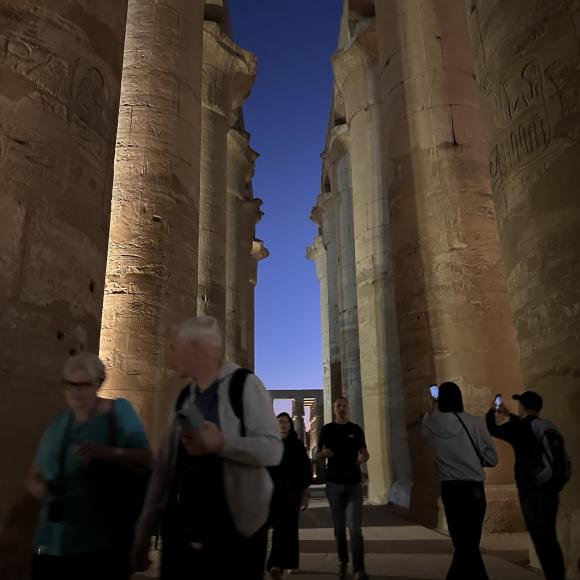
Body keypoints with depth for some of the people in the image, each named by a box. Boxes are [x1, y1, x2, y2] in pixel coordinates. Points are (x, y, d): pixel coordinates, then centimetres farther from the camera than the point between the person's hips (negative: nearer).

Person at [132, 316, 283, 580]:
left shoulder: (244, 385, -9)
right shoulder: (183, 397, 10)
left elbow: (272, 450, -15)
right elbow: (164, 466, 12)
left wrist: (222, 444, -29)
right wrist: (144, 531, 12)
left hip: (235, 527, -5)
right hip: (182, 528, 5)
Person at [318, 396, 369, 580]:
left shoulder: (356, 429, 5)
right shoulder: (327, 429, 3)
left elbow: (365, 453, 9)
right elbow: (319, 456, 5)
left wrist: (362, 458, -15)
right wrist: (324, 454, -19)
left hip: (354, 483, 0)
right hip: (334, 483, 0)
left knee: (355, 527, -8)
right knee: (339, 527, 8)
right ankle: (342, 562, 23)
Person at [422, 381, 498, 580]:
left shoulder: (432, 423, -2)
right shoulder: (474, 422, -4)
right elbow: (492, 459, 1)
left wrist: (432, 409, 36)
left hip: (450, 489, 0)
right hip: (474, 488, 0)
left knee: (463, 544, 7)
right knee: (468, 543, 12)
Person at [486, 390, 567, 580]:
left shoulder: (518, 427, -11)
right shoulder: (547, 426, 10)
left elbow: (492, 429, 1)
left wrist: (491, 411, 18)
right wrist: (508, 415, 38)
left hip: (532, 491, -7)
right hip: (550, 489, 7)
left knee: (541, 538, -3)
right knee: (549, 537, 17)